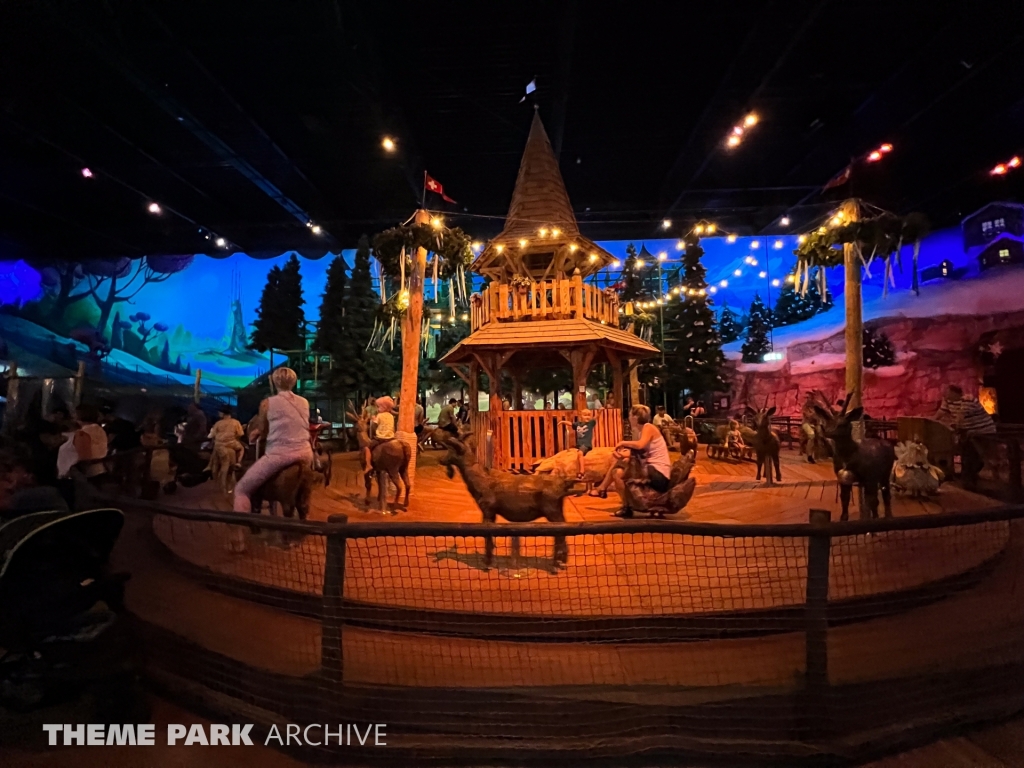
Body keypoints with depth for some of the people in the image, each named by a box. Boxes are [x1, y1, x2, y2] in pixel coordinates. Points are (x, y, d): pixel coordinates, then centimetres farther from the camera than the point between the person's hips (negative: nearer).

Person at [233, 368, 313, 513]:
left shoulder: (267, 403, -2)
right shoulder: (304, 402, 9)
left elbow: (261, 429, 11)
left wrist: (255, 432, 34)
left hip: (280, 454, -5)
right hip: (305, 453, 5)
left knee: (241, 489, 9)